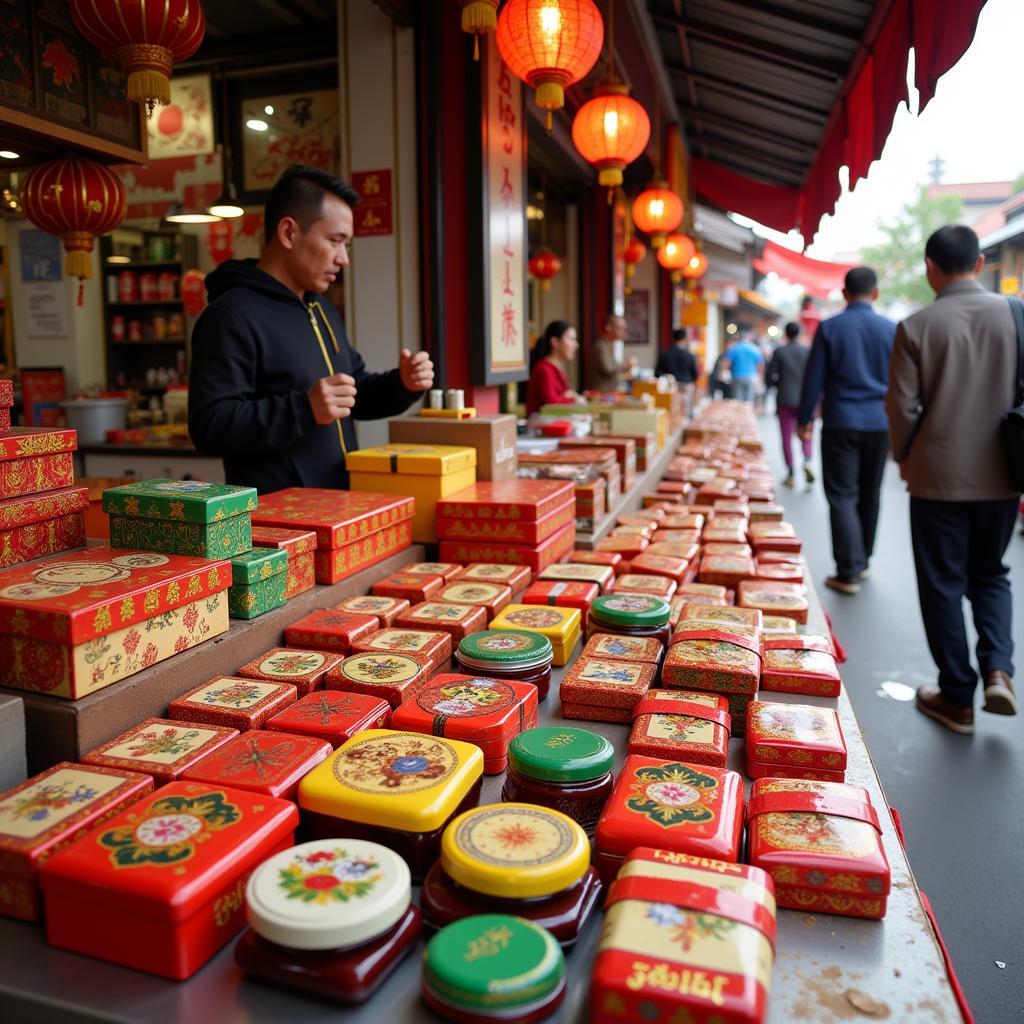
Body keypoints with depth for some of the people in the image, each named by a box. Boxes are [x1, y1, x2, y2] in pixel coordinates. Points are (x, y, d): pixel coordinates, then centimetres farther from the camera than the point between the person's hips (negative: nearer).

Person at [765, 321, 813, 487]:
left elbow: (769, 378, -4)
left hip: (785, 400, -1)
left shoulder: (779, 352, -4)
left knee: (786, 437, 6)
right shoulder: (808, 351, -1)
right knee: (806, 435, 14)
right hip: (805, 400, 1)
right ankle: (807, 460, -12)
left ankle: (791, 474, 5)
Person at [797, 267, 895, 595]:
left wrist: (804, 420, 5)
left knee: (842, 496, 0)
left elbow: (814, 379, -4)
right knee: (869, 495, 15)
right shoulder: (891, 330, 1)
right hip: (880, 423, 3)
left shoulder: (829, 328, -5)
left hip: (841, 423, -3)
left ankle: (848, 573, -5)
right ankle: (862, 561, 28)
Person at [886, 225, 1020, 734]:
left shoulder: (916, 326, -9)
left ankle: (957, 698, 17)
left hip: (938, 476, -2)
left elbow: (902, 406, -9)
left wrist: (904, 458, 9)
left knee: (943, 584, 9)